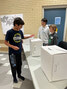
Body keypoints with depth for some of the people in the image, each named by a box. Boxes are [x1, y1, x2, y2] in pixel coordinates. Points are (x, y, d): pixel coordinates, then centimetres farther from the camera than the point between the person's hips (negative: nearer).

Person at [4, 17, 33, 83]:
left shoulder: (20, 31, 0)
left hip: (19, 51, 5)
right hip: (12, 52, -5)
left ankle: (19, 75, 42)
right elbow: (6, 42, -12)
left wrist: (29, 36, 5)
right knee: (14, 66, 8)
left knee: (19, 64, 18)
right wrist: (12, 46, -26)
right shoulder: (9, 32, -16)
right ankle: (14, 77, 33)